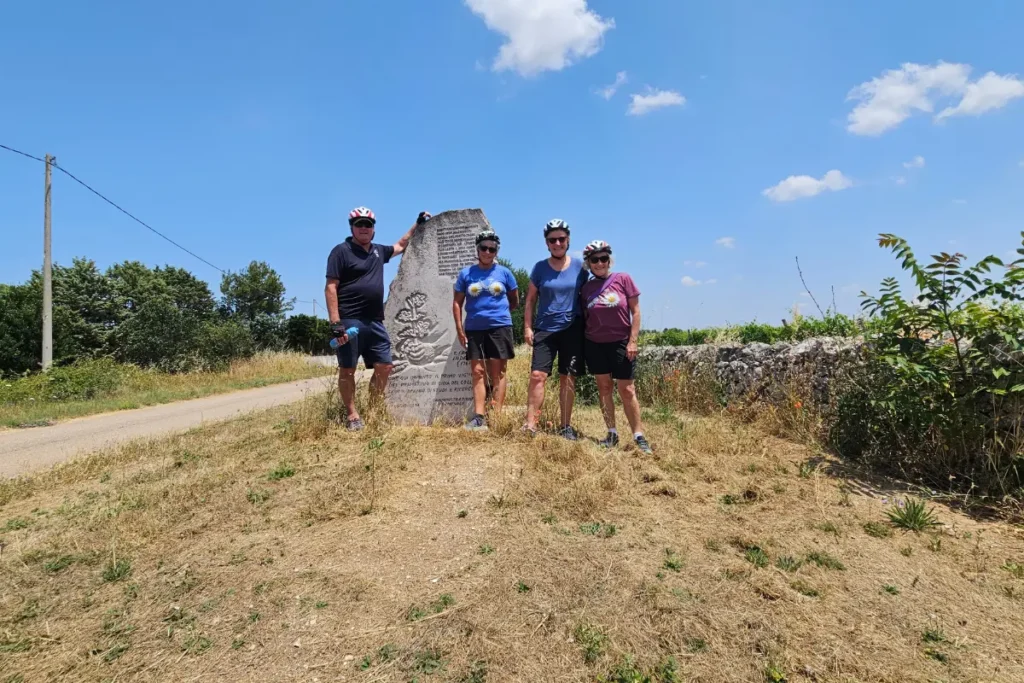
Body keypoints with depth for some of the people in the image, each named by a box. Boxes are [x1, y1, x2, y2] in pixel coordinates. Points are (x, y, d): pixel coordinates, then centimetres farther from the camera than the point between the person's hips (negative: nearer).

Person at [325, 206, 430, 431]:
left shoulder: (379, 251, 16)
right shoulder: (341, 251, -3)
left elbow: (400, 246, 37)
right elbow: (330, 288, -9)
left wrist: (417, 224, 33)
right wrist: (335, 323, -17)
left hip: (375, 322, 7)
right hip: (349, 321, -6)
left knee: (384, 367, 6)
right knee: (347, 369, 1)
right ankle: (352, 416, 10)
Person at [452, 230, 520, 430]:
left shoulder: (504, 272, 4)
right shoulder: (466, 273, 6)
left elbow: (515, 301, 13)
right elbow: (457, 302, 7)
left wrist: (500, 312, 8)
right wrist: (459, 328, 0)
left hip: (499, 327, -1)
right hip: (474, 329, 2)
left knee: (497, 372, 2)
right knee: (478, 372, 2)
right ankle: (479, 417, 4)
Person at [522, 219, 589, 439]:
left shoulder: (578, 266, 2)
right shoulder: (540, 267, 1)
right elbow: (530, 299, 6)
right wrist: (528, 327, -1)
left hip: (572, 329, 0)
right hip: (545, 328, 0)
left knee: (568, 378, 6)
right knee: (537, 375, -9)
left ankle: (566, 426, 16)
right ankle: (530, 425, -4)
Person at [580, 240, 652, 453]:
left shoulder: (623, 279, -4)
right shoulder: (587, 288, 3)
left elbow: (635, 311, -4)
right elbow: (584, 318, 8)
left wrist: (633, 341, -9)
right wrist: (582, 345, 3)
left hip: (620, 343, -3)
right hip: (594, 344, 3)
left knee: (627, 390, 0)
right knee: (604, 388, 7)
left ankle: (639, 436, 9)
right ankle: (612, 434, 17)